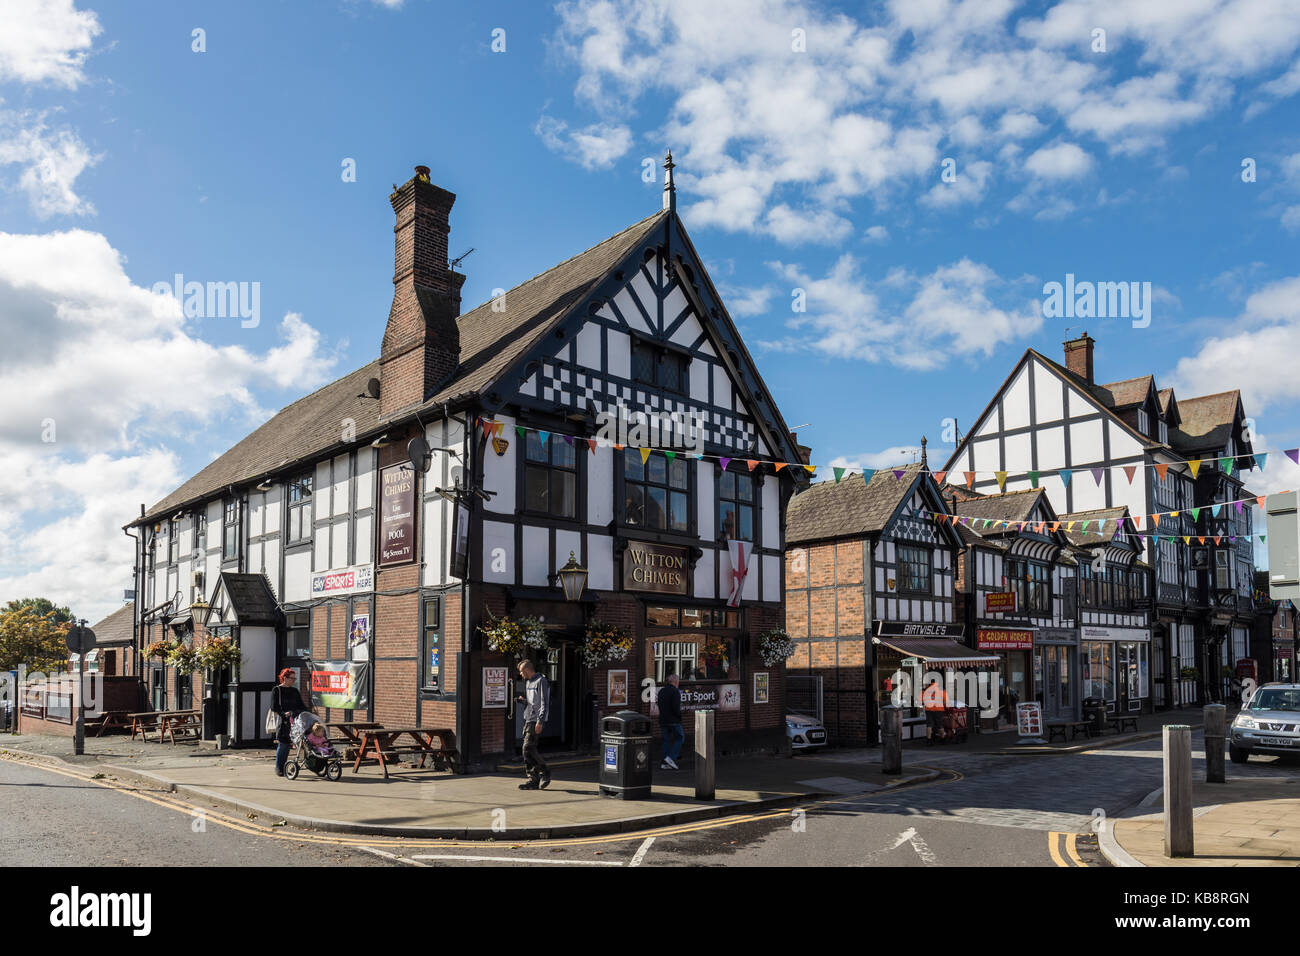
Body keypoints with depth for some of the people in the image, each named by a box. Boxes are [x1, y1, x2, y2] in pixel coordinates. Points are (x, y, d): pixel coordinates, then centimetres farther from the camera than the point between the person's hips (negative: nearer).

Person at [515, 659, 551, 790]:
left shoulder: (541, 681, -9)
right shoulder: (527, 682, 19)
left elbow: (544, 703, -15)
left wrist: (540, 721, -21)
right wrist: (523, 700, 6)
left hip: (536, 720, -9)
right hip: (528, 719, 9)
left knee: (528, 748, -13)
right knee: (529, 749, 6)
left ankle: (544, 772, 1)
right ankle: (533, 779, 9)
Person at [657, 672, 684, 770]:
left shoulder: (661, 691, 12)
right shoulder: (675, 691, -13)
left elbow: (659, 703, 17)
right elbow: (676, 708, -20)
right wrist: (680, 715, -4)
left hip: (663, 720, 7)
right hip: (674, 721, -7)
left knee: (666, 740, 10)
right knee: (680, 738, 4)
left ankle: (664, 764, 6)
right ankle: (671, 758, -9)